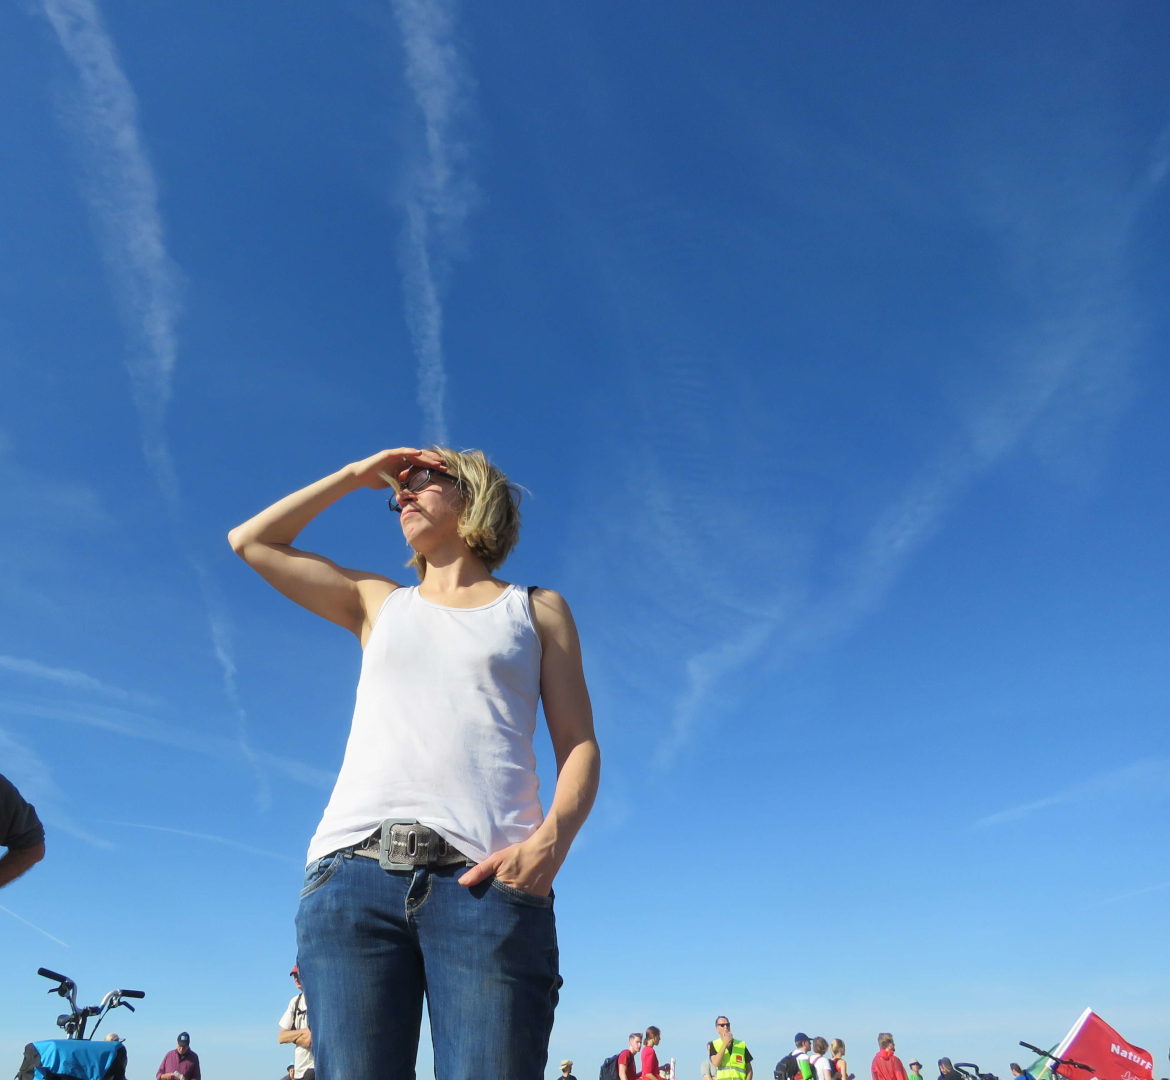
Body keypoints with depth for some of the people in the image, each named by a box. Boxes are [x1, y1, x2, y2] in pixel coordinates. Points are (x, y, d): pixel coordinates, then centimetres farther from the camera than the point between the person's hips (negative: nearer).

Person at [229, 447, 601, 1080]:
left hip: (487, 880, -2)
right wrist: (359, 474, 27)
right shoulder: (377, 603, 26)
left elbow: (579, 746, 9)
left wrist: (551, 840, -11)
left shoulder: (536, 610, 18)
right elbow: (250, 541, 28)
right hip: (353, 872, 3)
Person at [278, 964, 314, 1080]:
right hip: (299, 1070, 8)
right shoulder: (295, 1001, 15)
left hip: (316, 1069, -8)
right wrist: (303, 1032, -5)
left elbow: (309, 1040, -17)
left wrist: (293, 1036, -3)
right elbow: (281, 1037, 10)